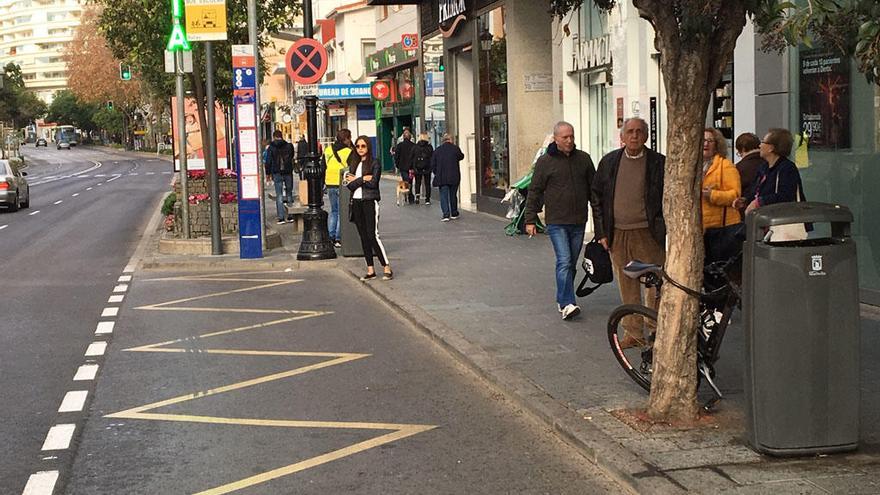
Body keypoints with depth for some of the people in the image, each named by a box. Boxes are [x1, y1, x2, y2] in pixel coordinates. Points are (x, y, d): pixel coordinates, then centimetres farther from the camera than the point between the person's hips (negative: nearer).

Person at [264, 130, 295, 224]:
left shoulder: (271, 147, -3)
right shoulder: (289, 146, 0)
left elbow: (268, 161, -1)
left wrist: (268, 173, 6)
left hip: (277, 173, -1)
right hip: (288, 172, 1)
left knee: (279, 195, 0)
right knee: (289, 193, 12)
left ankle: (281, 217, -6)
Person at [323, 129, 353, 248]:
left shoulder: (327, 150, 8)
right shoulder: (348, 152, -11)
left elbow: (323, 168, 13)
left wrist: (324, 183, 19)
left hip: (330, 184, 6)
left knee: (333, 211, 17)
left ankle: (331, 237, 13)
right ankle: (338, 239, -1)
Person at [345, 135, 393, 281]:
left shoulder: (374, 163, -3)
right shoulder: (353, 164, 12)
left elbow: (373, 183, -14)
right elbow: (349, 185, 2)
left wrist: (356, 179, -5)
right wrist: (363, 179, -11)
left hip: (370, 201, -6)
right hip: (356, 202, 6)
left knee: (373, 235, -12)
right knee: (363, 236, 6)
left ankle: (387, 268, -5)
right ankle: (370, 270, 11)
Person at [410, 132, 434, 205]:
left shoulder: (415, 147, 0)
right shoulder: (430, 147, -3)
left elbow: (411, 158, 1)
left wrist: (411, 168, 4)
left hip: (417, 169, 1)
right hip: (427, 168, -1)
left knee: (418, 183, 13)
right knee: (427, 184, 8)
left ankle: (417, 194, -10)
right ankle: (427, 199, 6)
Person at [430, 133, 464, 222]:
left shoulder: (437, 150, 1)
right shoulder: (455, 148, -5)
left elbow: (433, 164, 3)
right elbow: (461, 156, 14)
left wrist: (437, 174, 14)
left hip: (442, 178, 0)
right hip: (454, 177, 0)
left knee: (443, 195, 1)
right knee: (453, 195, 13)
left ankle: (446, 214, -10)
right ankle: (454, 214, 21)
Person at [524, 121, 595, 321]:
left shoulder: (583, 159, 8)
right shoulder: (545, 162, -2)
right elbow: (534, 191, 2)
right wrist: (530, 219, 0)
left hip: (578, 222, 4)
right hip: (556, 222, -4)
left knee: (571, 263, 10)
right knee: (564, 262, -13)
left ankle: (562, 299, 23)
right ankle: (567, 304, -17)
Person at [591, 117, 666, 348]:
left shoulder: (659, 163, -1)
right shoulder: (609, 162, 7)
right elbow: (597, 198, 11)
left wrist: (664, 231, -7)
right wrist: (601, 232, 5)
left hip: (648, 234, -3)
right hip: (617, 234, 3)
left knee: (655, 285, -4)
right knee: (627, 286, 10)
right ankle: (633, 332, 19)